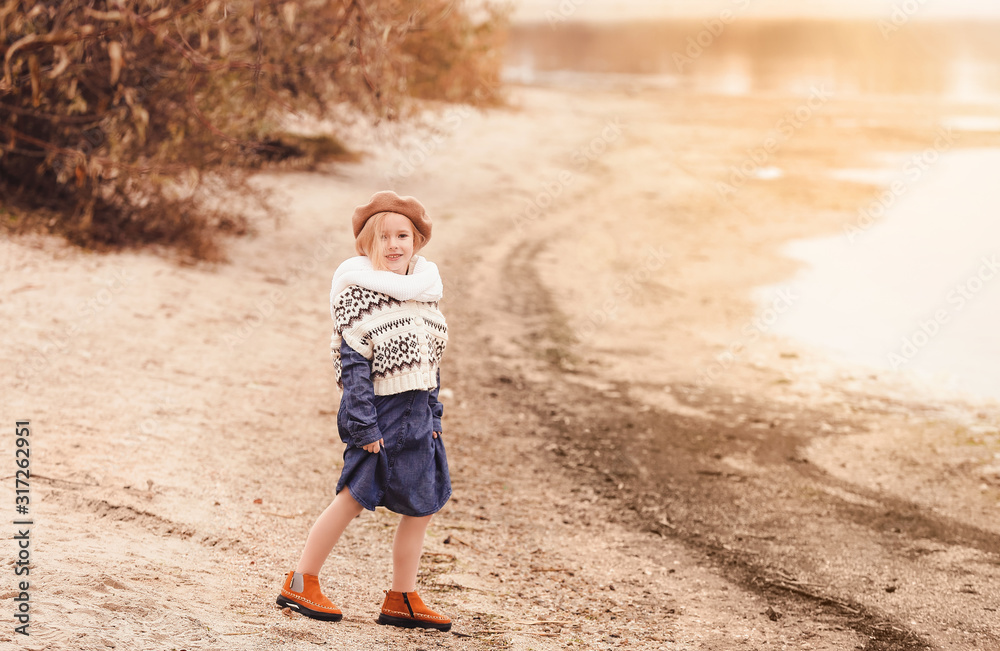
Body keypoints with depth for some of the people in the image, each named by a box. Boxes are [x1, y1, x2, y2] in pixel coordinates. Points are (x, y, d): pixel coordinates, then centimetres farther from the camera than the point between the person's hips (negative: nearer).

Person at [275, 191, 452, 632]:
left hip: (415, 415, 7)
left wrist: (432, 415, 14)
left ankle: (402, 600, 19)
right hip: (380, 411, -7)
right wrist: (364, 426, -20)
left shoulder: (424, 285, 10)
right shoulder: (359, 290, -12)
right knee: (355, 498, -1)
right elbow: (354, 363, -16)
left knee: (422, 506, 9)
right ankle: (300, 584, 12)